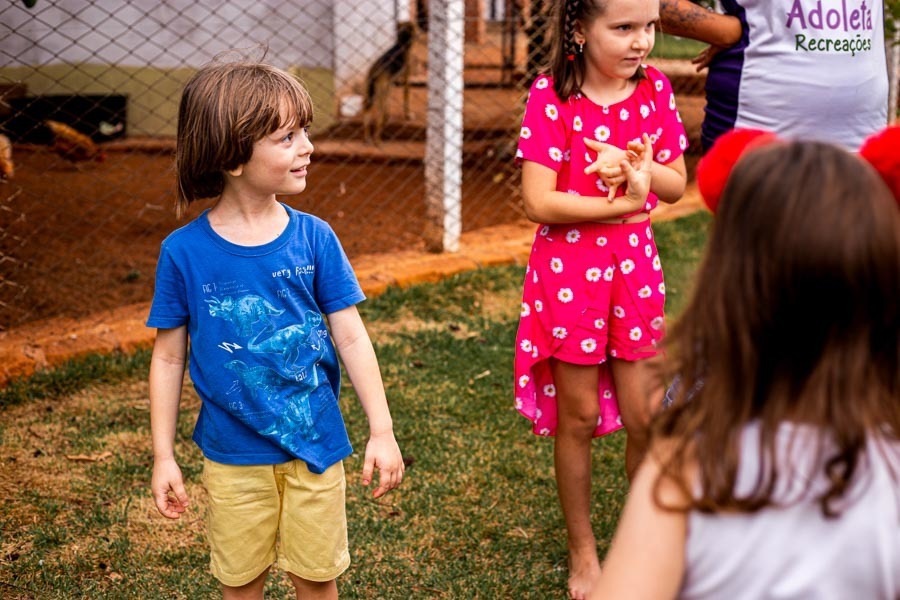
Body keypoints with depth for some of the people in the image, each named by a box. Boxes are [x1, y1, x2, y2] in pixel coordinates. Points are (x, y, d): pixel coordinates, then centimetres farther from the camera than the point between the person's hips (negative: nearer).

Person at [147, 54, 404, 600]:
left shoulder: (313, 237, -8)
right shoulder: (185, 251, -11)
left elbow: (351, 337, -4)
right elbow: (169, 357, -2)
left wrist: (382, 431, -5)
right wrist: (164, 456, 0)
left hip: (315, 444, 1)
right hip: (232, 455, -1)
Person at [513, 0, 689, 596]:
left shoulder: (654, 87, -1)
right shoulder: (552, 96, -14)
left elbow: (676, 183, 2)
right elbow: (539, 201, -18)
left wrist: (636, 167, -18)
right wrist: (625, 203, -16)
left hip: (634, 264, 4)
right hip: (567, 268, -3)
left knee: (645, 416, 8)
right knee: (579, 418, 8)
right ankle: (583, 552, 26)